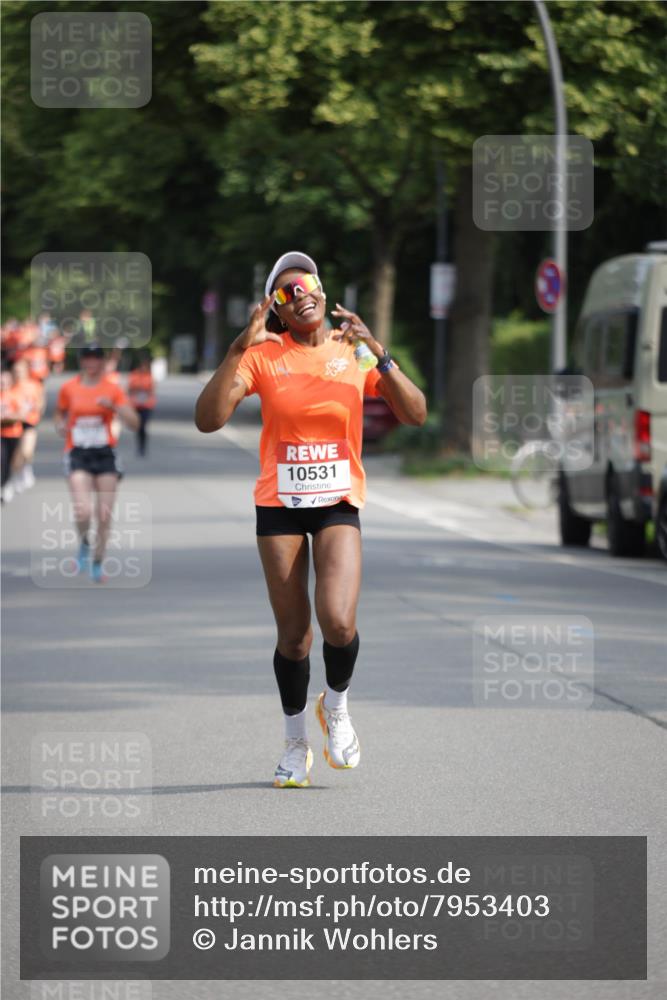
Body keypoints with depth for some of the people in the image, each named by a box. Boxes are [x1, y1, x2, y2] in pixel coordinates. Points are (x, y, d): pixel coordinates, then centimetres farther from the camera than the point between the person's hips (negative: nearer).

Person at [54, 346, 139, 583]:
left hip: (105, 455, 1)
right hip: (78, 456, -1)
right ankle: (84, 543, 15)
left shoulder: (113, 390, 0)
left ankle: (97, 563, 18)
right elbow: (59, 413, 21)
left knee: (105, 517, 0)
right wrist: (61, 425, -1)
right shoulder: (68, 388, 3)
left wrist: (113, 406, -20)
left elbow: (133, 423, -5)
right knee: (83, 512, -18)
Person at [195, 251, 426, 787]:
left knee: (339, 624, -19)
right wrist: (239, 350, -24)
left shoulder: (354, 352, -1)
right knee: (293, 636, 3)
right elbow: (208, 420, -15)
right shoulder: (264, 356, -3)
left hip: (339, 502, 0)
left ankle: (336, 705, 12)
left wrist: (378, 354, -22)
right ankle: (296, 742, 24)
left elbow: (415, 414, -10)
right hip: (279, 504, 0)